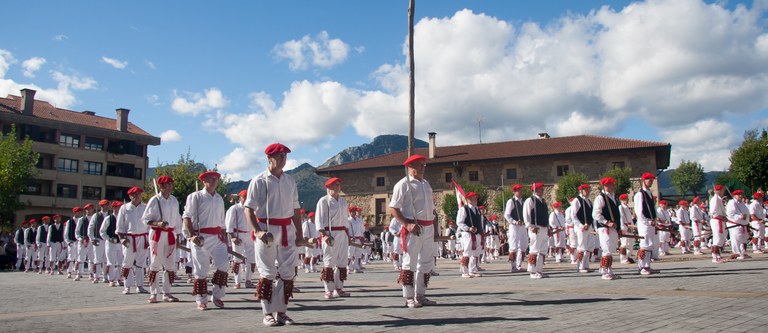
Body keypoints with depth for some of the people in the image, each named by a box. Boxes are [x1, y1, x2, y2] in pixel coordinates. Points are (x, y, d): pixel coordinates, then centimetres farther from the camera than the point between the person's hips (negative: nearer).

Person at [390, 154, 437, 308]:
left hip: (428, 229, 8)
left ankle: (420, 295, 20)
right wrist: (407, 224, -20)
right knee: (410, 262, -5)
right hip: (413, 229, -8)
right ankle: (409, 298, 2)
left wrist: (435, 227, 14)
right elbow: (393, 208, -11)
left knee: (426, 263, 10)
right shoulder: (403, 184, -5)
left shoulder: (426, 184, 18)